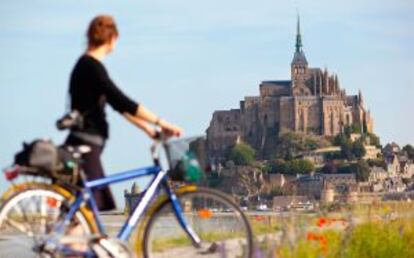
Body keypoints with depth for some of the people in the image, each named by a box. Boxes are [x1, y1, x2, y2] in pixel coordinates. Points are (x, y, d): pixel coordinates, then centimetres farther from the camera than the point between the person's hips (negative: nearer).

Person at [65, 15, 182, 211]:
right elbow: (124, 103, -20)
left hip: (86, 147, 10)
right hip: (84, 147, -10)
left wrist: (148, 128, 17)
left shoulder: (88, 65, 17)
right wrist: (161, 123, -16)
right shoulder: (91, 67, -14)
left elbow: (119, 105, 19)